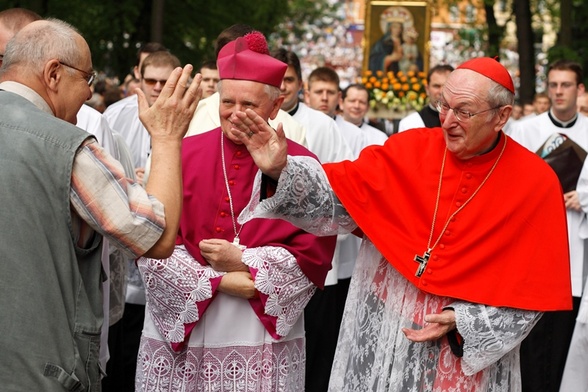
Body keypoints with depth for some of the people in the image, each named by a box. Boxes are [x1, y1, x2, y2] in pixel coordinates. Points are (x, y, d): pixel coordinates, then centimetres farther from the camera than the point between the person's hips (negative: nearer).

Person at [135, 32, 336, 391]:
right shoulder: (182, 156, 1)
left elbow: (314, 251, -5)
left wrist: (244, 261, -14)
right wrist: (218, 281, -14)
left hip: (265, 339, -1)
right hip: (179, 331, 1)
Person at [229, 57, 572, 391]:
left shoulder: (536, 183, -9)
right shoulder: (409, 150, -4)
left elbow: (534, 288, -7)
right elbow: (337, 193, -9)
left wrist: (464, 322, -16)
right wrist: (282, 170, -26)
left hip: (469, 351, -2)